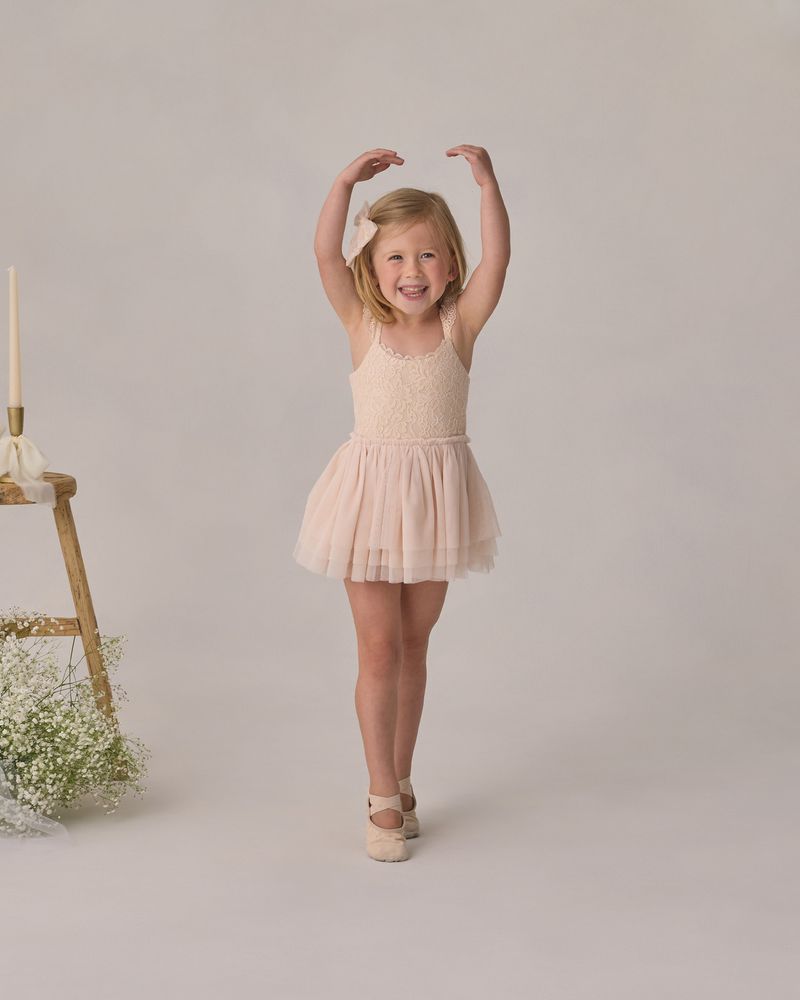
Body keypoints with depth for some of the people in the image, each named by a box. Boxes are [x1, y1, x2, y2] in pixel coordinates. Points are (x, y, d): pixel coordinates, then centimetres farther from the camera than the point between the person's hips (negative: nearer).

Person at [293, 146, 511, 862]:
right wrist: (346, 181, -23)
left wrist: (486, 180, -21)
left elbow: (497, 259, -14)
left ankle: (398, 782, 27)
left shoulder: (459, 326, -2)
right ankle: (385, 796, 11)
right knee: (380, 649, 0)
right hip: (373, 496, -2)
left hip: (436, 499, 2)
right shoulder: (362, 325, -3)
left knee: (413, 646, 14)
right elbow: (325, 254, -14)